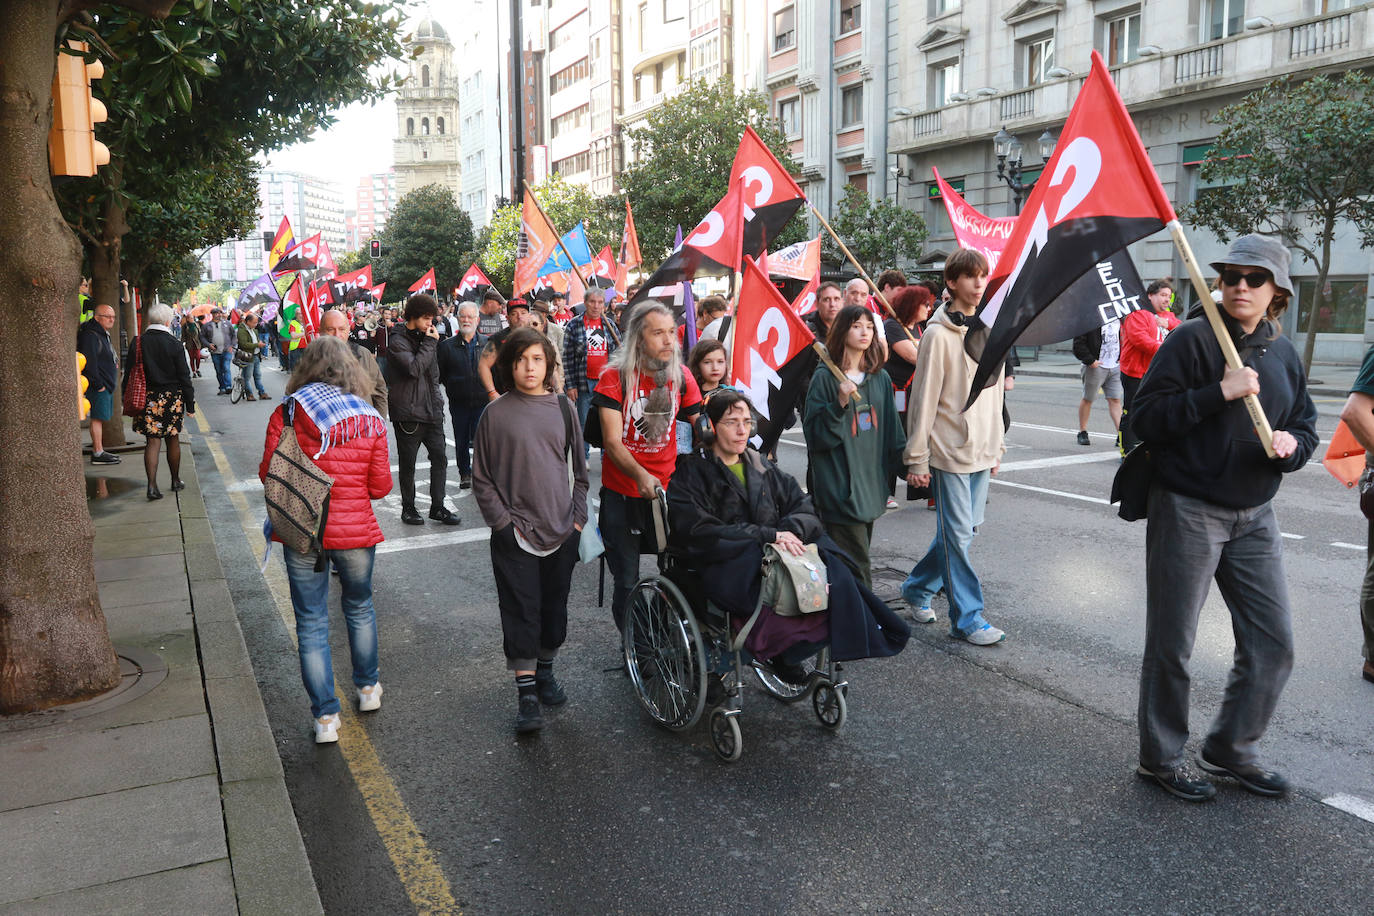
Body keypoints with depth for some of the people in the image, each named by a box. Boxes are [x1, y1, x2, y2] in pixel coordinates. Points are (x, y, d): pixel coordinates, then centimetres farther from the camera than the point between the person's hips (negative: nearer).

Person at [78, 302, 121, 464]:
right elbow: (89, 363, -21)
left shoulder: (103, 334, 19)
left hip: (106, 385, 10)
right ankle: (98, 453, -6)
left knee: (100, 418, 13)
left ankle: (97, 450, 20)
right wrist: (98, 384, -20)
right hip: (98, 386, -10)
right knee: (98, 417, -8)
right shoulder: (90, 336, -15)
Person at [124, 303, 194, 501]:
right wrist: (190, 404, 1)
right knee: (173, 439, 12)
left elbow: (128, 373, 1)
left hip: (147, 399, 1)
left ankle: (152, 485, -7)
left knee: (153, 441, 3)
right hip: (172, 398, -1)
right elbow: (184, 377, -6)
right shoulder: (175, 345, -8)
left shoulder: (137, 343, -2)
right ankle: (176, 480, 26)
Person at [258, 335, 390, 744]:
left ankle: (326, 717, 13)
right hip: (355, 531, 1)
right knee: (359, 608, 24)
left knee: (311, 622, 10)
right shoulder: (370, 420, -5)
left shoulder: (287, 413, -7)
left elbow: (268, 474, -5)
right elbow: (380, 487, -3)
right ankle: (368, 688, 38)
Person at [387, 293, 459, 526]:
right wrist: (430, 343, -15)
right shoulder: (398, 341, -9)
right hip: (408, 413, -7)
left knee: (439, 458, 3)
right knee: (407, 464, 5)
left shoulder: (424, 338, 15)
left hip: (431, 411, 7)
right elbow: (414, 369, -23)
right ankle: (408, 507, 17)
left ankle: (437, 507, 11)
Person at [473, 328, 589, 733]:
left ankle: (545, 670, 33)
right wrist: (503, 521, -7)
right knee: (521, 611, -3)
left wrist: (578, 516, 4)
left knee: (554, 606, 13)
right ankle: (526, 694, 5)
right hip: (516, 533, -3)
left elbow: (579, 467, 11)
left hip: (562, 530, 3)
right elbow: (481, 478, 0)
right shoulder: (495, 413, -3)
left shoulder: (562, 407, 4)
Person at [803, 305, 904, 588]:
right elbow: (815, 434, -11)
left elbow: (891, 430, 19)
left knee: (859, 555, 12)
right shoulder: (825, 378, -6)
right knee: (856, 566, -8)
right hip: (840, 486, -6)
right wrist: (840, 403, -22)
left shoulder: (880, 378, 12)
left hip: (871, 481, 6)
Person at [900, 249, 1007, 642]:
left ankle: (917, 587, 31)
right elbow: (923, 400, -11)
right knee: (958, 533, -2)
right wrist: (916, 458, -12)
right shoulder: (938, 334, -11)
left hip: (981, 451, 7)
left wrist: (997, 444, 17)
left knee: (965, 529, 13)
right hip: (949, 449, -7)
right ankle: (967, 618, 7)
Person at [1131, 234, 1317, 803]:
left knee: (1273, 644, 9)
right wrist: (1220, 392, -23)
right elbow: (1146, 419, -16)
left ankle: (1231, 749, 29)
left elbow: (1305, 426, 17)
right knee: (1171, 646, 4)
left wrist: (1292, 444, -6)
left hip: (1254, 518, 6)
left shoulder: (1284, 355, 10)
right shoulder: (1191, 340, -9)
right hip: (1187, 513, -6)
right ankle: (1160, 758, 21)